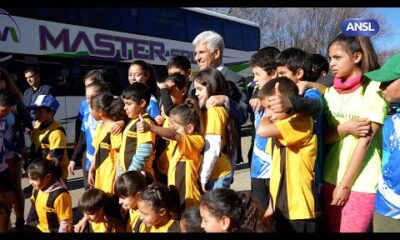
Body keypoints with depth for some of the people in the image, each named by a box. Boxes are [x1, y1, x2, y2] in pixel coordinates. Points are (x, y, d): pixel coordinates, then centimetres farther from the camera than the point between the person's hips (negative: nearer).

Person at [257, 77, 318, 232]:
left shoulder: (302, 122, -17)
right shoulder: (278, 128, 10)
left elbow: (262, 130, -31)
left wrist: (271, 112, -12)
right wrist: (272, 204, 14)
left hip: (299, 211, -8)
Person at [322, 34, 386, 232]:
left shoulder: (374, 89, -8)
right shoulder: (331, 92, 7)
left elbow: (366, 141, -12)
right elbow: (324, 137, 6)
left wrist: (345, 184, -13)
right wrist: (344, 128, -15)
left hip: (361, 183, -5)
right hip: (331, 178, 5)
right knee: (332, 229, 14)